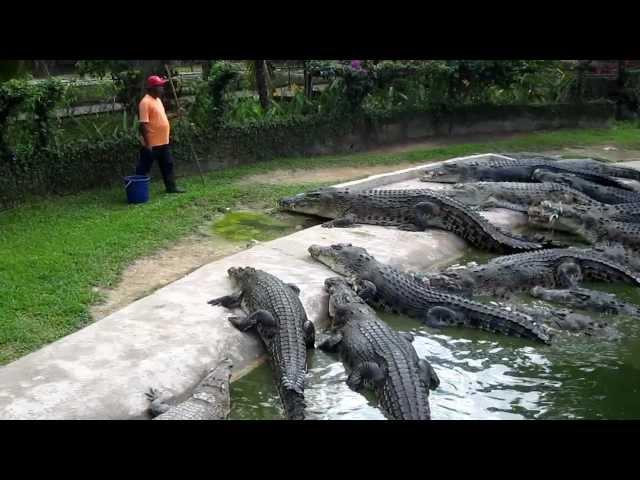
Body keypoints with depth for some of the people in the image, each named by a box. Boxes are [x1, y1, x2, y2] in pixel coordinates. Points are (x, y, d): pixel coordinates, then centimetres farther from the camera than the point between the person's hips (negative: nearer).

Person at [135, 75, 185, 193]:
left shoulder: (157, 100, 12)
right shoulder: (145, 102, -17)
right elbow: (143, 124, -21)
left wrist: (175, 115, 13)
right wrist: (147, 143, -24)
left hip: (163, 142, 9)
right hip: (152, 144, -9)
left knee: (168, 165, 16)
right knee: (144, 168, 0)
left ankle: (171, 187, 27)